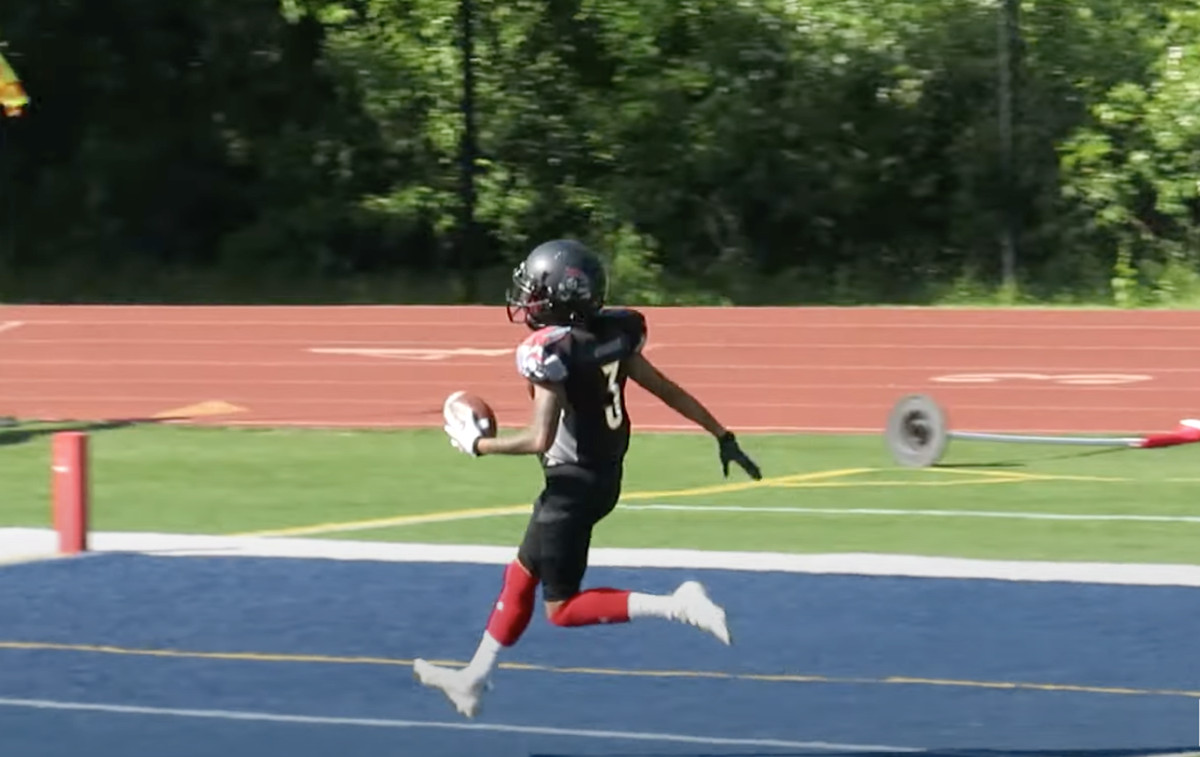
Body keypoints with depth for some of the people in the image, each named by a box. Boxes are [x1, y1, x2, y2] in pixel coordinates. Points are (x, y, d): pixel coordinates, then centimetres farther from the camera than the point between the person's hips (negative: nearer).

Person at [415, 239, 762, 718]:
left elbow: (540, 440, -24)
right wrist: (722, 437, 13)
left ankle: (676, 606, -12)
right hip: (605, 476, 9)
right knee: (521, 575, 21)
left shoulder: (550, 351, -22)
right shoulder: (613, 334, 0)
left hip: (573, 483, -9)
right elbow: (668, 391, 5)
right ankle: (473, 680, 31)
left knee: (562, 609, 3)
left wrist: (477, 444, -9)